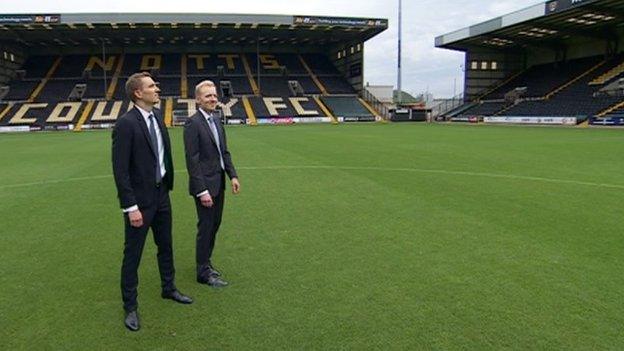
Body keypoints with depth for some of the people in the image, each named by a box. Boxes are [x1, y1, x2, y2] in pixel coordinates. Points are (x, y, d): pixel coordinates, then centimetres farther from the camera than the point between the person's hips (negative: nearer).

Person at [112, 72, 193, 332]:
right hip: (140, 200, -7)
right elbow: (120, 170, -19)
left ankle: (168, 289, 41)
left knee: (166, 246, 20)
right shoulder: (126, 124, -19)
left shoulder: (157, 116, 4)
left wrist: (168, 184, 10)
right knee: (132, 254, 7)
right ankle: (130, 307, 24)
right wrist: (131, 207, -20)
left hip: (161, 194, 7)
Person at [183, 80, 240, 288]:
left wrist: (233, 175, 5)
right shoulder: (193, 123, -14)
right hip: (205, 185, -8)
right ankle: (203, 272, 17)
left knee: (214, 225, 16)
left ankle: (205, 262, 32)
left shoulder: (216, 120, 10)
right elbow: (192, 160, -18)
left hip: (219, 183, 8)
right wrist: (202, 190, -21)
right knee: (206, 227, 2)